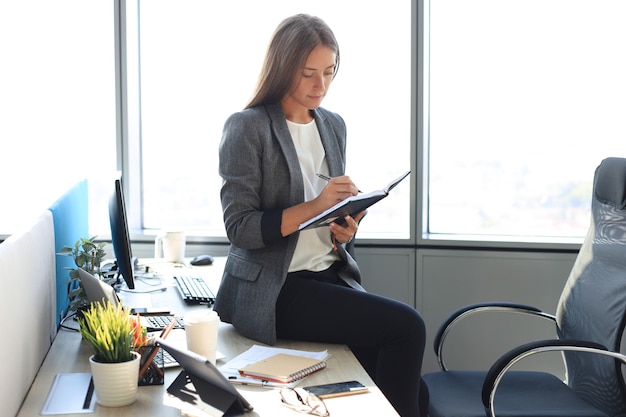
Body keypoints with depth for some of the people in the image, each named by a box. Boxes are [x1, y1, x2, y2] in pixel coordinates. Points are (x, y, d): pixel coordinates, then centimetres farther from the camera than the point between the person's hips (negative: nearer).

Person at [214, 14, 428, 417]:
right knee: (407, 326, -21)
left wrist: (344, 231, -3)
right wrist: (313, 206, -22)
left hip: (329, 276, 6)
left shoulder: (334, 125, 13)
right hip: (271, 291, -6)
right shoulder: (248, 128, -6)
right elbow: (239, 228, -12)